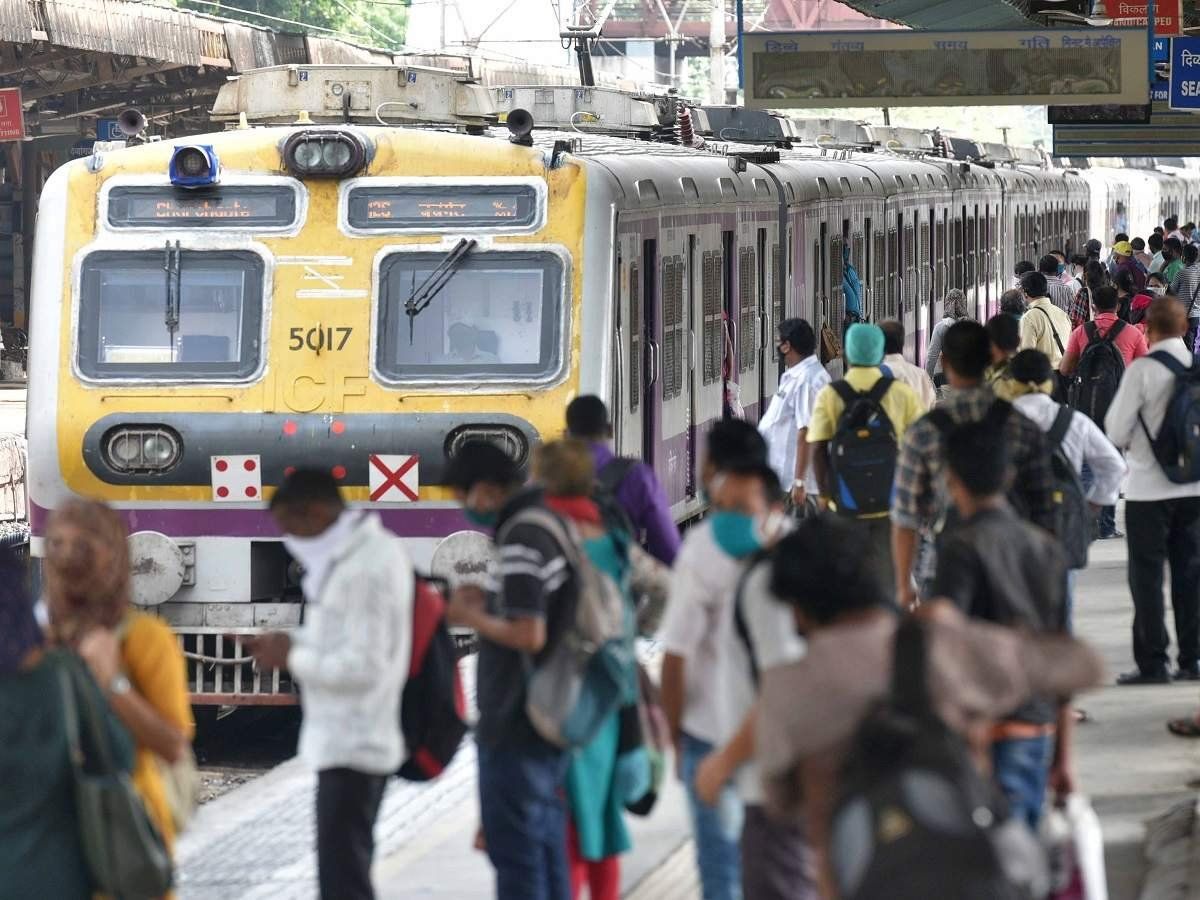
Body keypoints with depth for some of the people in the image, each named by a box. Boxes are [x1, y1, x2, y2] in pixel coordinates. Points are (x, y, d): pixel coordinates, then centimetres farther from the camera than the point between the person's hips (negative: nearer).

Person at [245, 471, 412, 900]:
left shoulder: (365, 568, -21)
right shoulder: (369, 550, 11)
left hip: (350, 748, -10)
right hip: (355, 741, 10)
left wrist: (294, 657, -13)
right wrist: (294, 642, 6)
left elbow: (363, 667, -24)